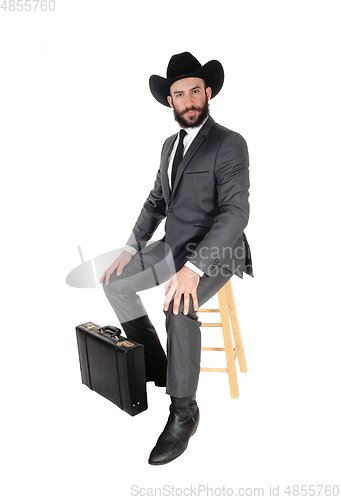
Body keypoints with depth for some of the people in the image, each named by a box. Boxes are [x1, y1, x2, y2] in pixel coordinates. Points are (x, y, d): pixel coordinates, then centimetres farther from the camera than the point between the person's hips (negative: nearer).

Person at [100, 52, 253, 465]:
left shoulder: (229, 144, -12)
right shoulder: (171, 145, 12)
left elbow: (235, 212, -23)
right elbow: (156, 200, 17)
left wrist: (193, 267, -35)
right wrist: (131, 249, 6)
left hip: (214, 252, -8)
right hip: (173, 245, 8)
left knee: (178, 306, -33)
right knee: (114, 282, 5)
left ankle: (183, 411, -11)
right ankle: (156, 367, 15)